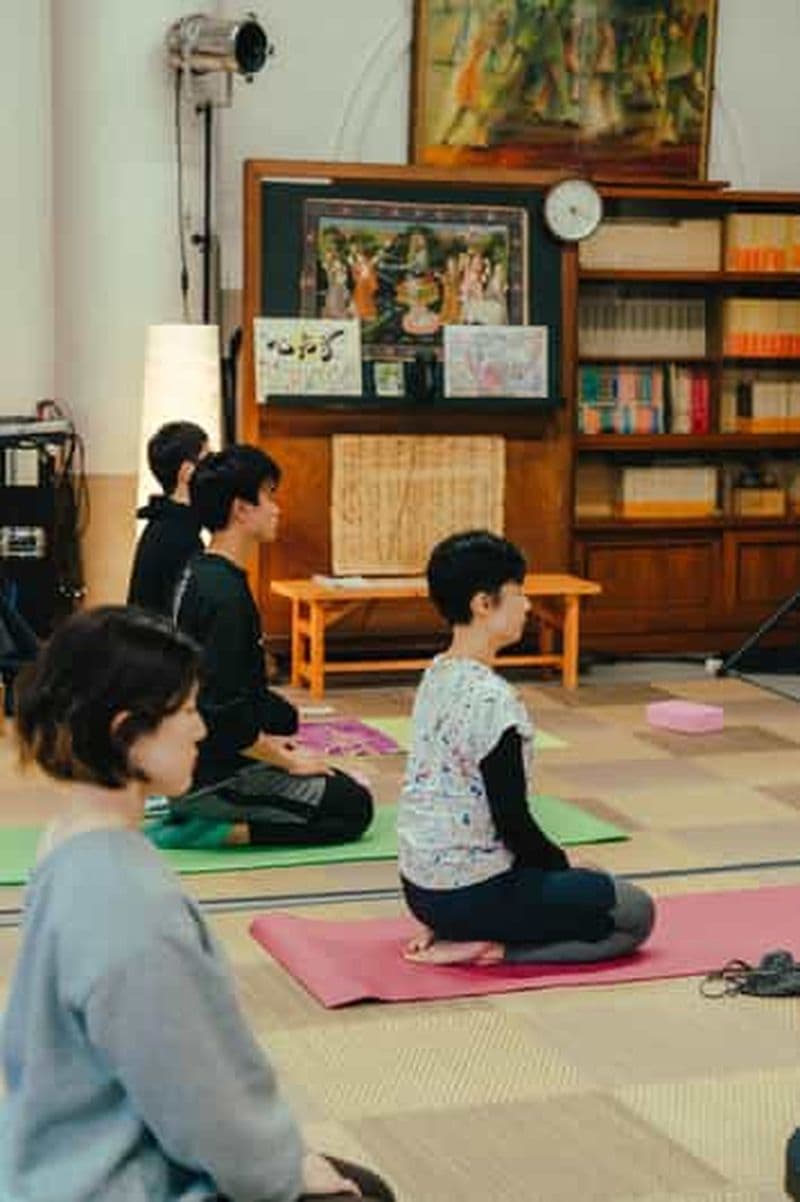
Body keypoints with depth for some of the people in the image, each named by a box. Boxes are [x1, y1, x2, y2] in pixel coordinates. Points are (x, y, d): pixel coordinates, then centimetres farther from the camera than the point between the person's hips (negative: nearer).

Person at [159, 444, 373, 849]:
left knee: (281, 714, 35)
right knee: (354, 808, -4)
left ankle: (185, 808, 15)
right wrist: (288, 761, -13)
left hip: (184, 757, 10)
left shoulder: (197, 573, 7)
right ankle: (203, 829, -11)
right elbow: (225, 716, -27)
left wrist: (264, 743, 16)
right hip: (211, 772, -10)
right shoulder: (226, 595, -23)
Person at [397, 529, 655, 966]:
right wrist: (562, 864, 0)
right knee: (636, 912, 6)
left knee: (592, 882, 29)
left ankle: (454, 931, 12)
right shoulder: (493, 700, -24)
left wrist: (554, 859, 14)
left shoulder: (436, 676, 4)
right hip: (470, 893, -9)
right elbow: (513, 822, -19)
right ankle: (490, 948, -6)